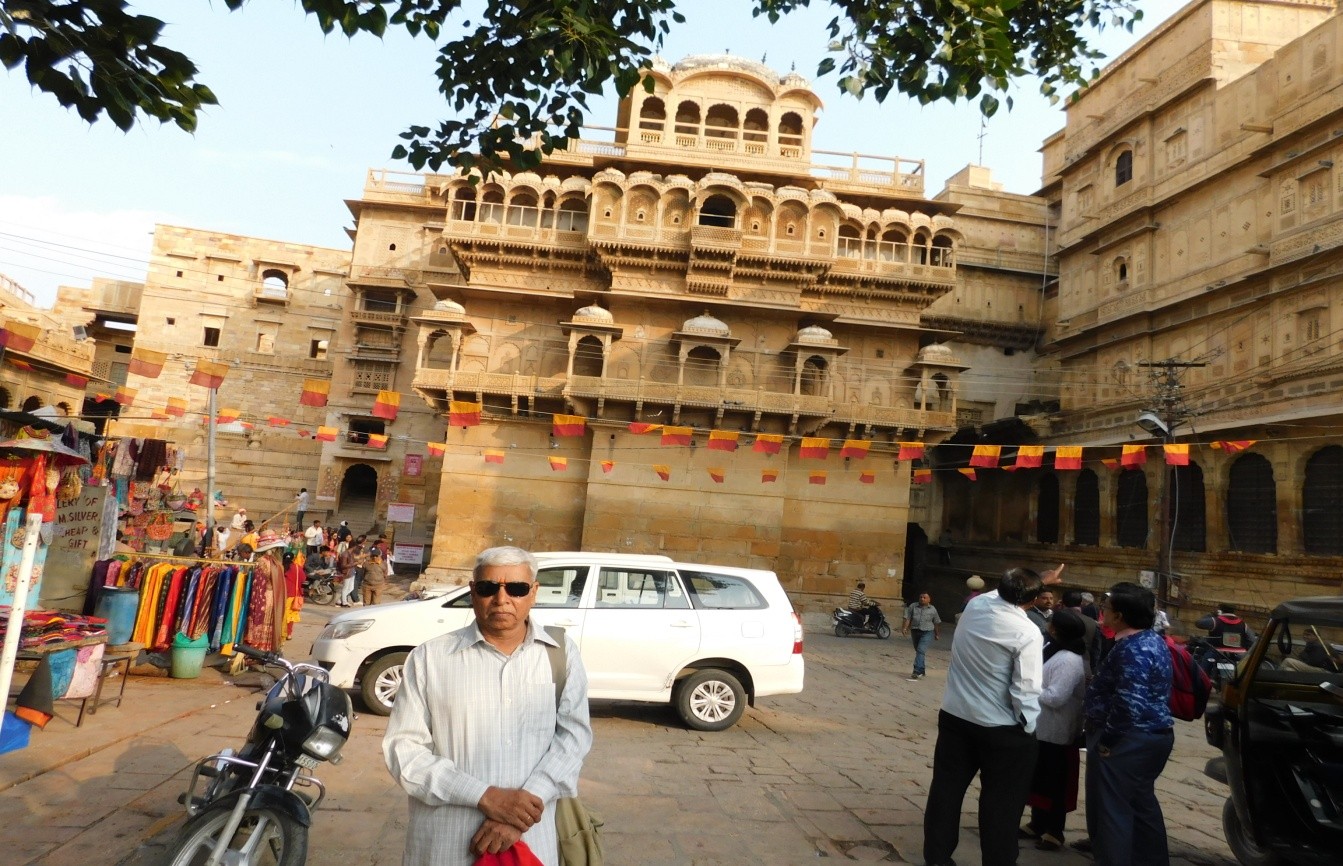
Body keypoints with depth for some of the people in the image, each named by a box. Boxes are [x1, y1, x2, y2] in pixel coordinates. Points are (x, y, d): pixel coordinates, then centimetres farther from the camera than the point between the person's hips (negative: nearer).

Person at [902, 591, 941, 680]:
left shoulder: (933, 609, 4)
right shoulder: (913, 606, 3)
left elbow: (936, 623, 14)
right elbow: (908, 618, -2)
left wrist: (937, 634, 18)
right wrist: (905, 628, -15)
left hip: (927, 633, -3)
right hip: (915, 631, 3)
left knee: (921, 651, -17)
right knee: (918, 651, 14)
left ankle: (917, 672, -21)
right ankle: (922, 670, 31)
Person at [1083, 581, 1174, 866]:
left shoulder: (1133, 649, -24)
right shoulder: (1153, 640, 8)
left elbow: (1130, 704, -30)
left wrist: (1106, 739, -21)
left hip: (1129, 740, -11)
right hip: (1154, 735, 11)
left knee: (1110, 809, -1)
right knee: (1141, 802, 24)